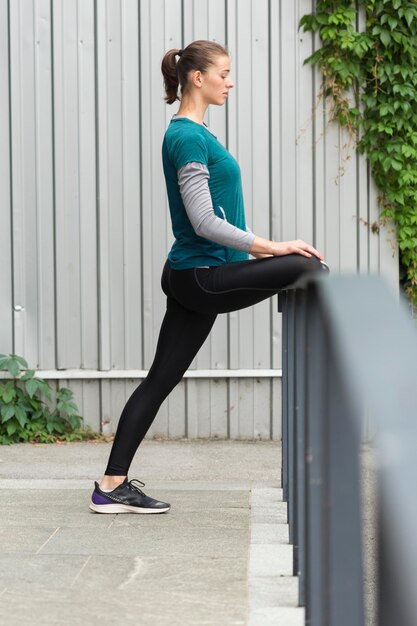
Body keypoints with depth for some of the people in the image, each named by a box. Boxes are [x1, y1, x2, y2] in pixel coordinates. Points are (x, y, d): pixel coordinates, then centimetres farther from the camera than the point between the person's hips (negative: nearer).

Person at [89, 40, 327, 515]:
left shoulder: (192, 133, 16)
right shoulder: (188, 137, -15)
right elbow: (205, 223, -20)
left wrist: (258, 247, 22)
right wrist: (272, 246, -17)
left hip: (192, 278, 10)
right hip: (204, 278, -10)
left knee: (160, 380, 8)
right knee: (310, 268, -8)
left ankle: (113, 486, 9)